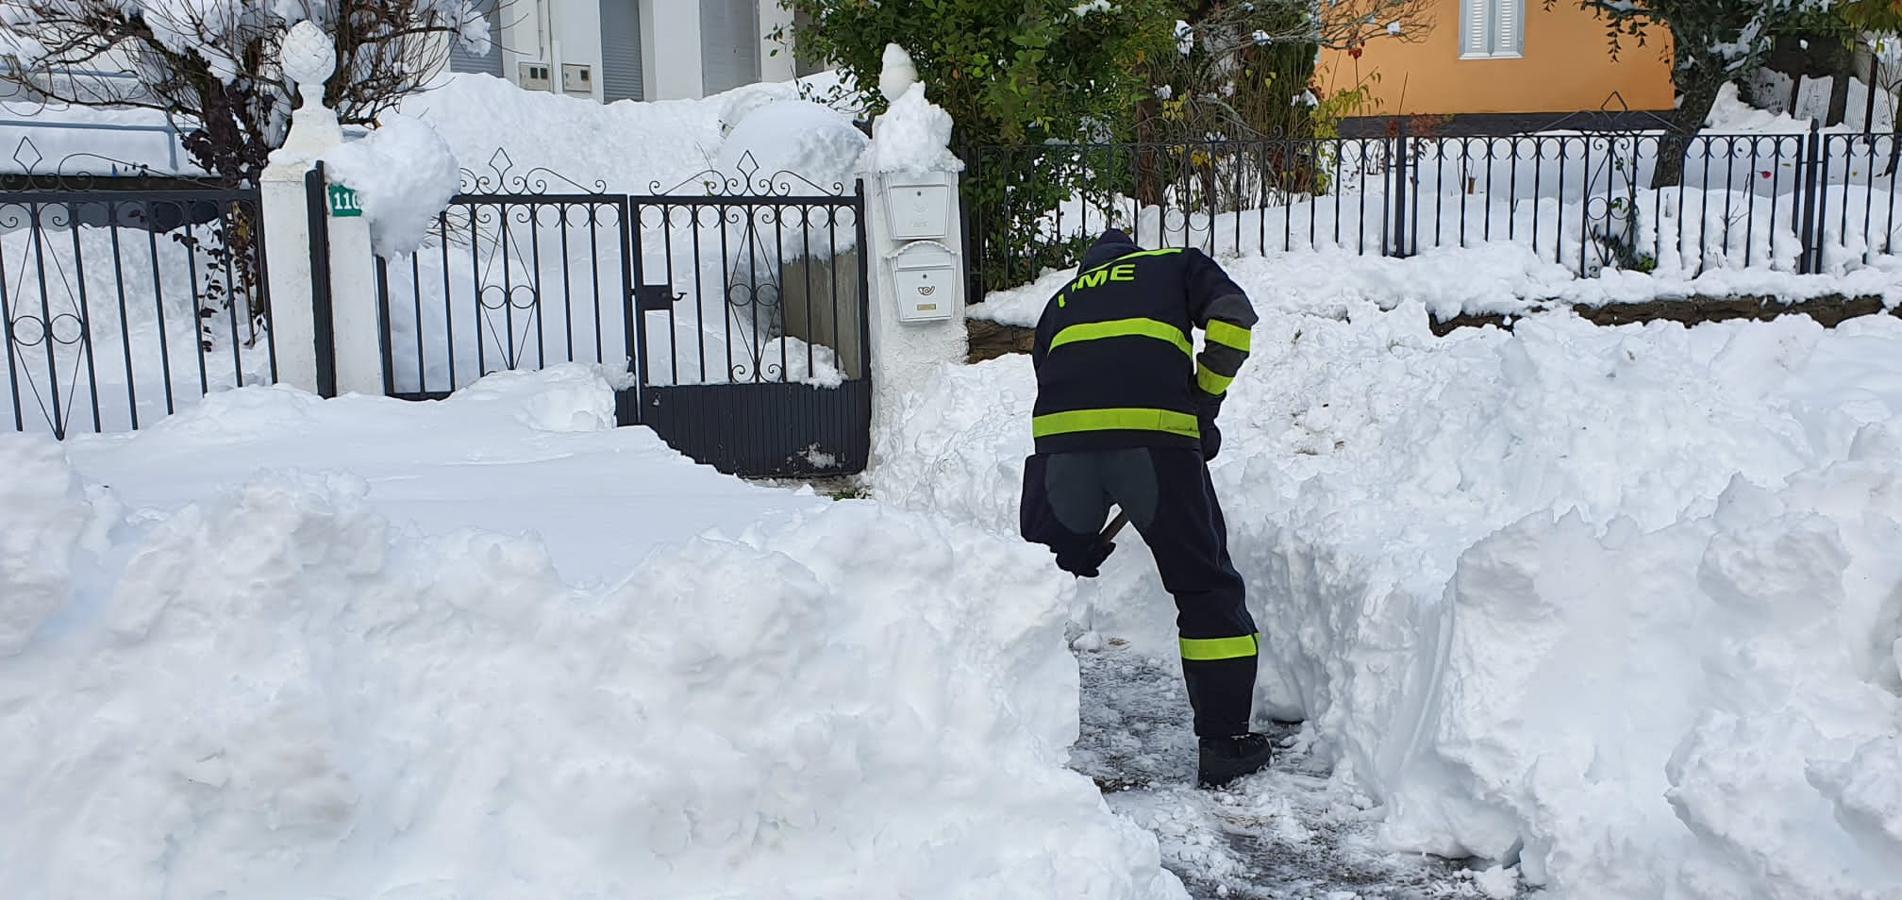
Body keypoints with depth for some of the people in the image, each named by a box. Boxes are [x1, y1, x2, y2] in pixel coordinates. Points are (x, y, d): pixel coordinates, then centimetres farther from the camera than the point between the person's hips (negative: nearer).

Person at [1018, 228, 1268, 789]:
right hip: (1156, 435, -2)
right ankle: (1224, 743, 15)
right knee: (1207, 587, 11)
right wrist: (1205, 397, 17)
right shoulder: (1177, 264, 27)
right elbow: (1232, 317, 5)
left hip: (1061, 436, 3)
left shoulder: (1060, 300, 34)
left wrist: (1081, 542, 33)